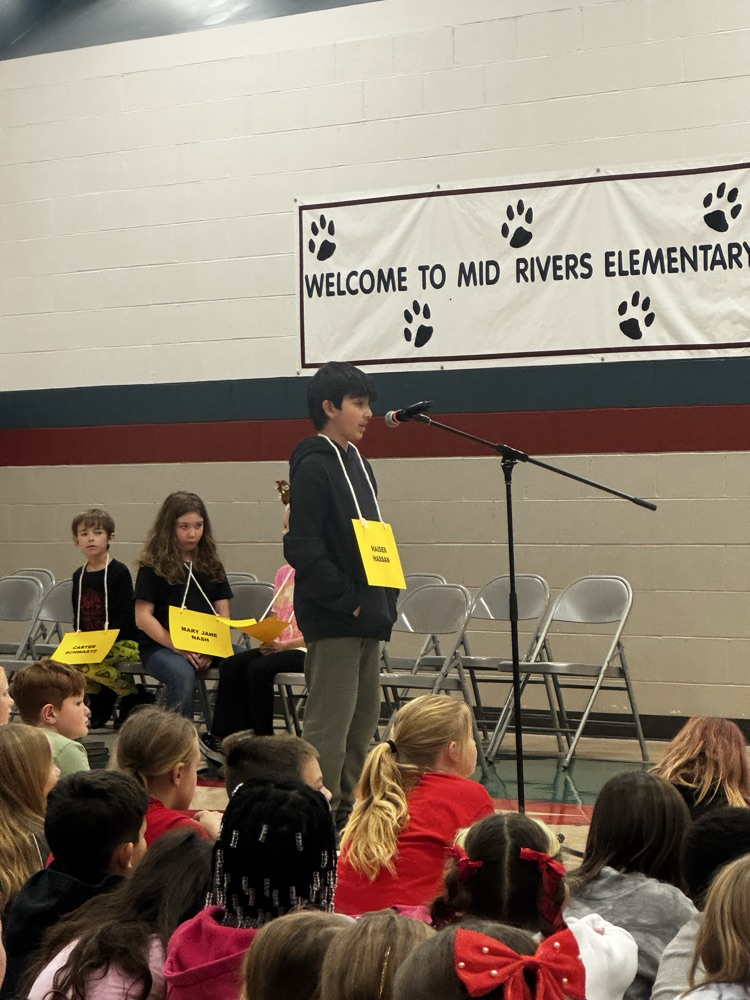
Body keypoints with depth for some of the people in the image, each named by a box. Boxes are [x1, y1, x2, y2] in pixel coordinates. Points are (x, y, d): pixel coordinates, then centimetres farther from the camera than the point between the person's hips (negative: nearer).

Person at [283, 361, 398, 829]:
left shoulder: (358, 464, 15)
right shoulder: (314, 467, -11)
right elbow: (304, 548, -18)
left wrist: (384, 601, 10)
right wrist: (349, 601, -16)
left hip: (366, 616, 9)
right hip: (332, 619, -9)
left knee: (364, 716, 14)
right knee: (330, 722, -6)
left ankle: (348, 808, 23)